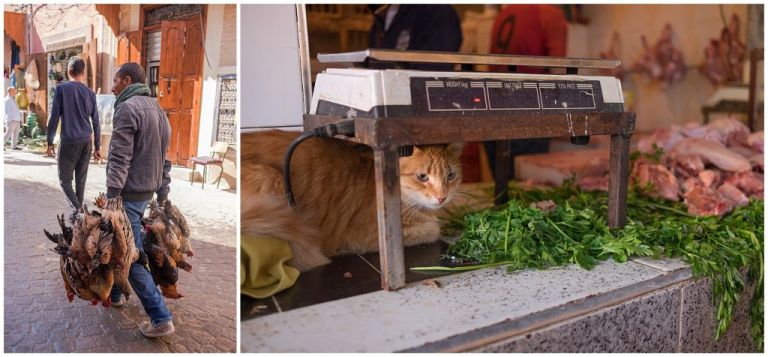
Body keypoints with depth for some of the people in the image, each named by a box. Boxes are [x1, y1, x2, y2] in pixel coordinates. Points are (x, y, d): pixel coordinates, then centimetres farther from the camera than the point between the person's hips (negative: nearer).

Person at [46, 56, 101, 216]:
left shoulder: (61, 88, -5)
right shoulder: (90, 93, 6)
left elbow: (54, 117, -5)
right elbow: (95, 122, 9)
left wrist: (50, 142, 2)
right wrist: (97, 146, 15)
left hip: (69, 142, -4)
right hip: (86, 143, 4)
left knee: (65, 180, 4)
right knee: (81, 180, 11)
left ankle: (76, 209, -13)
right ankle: (79, 211, 15)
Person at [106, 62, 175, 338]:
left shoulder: (128, 108, -13)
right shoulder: (158, 110, 15)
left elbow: (119, 159, -19)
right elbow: (165, 159, 16)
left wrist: (111, 198, -20)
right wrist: (163, 196, 18)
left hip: (129, 193, -9)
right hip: (147, 192, 9)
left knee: (130, 257, -5)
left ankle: (161, 319, -3)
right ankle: (114, 294, 39)